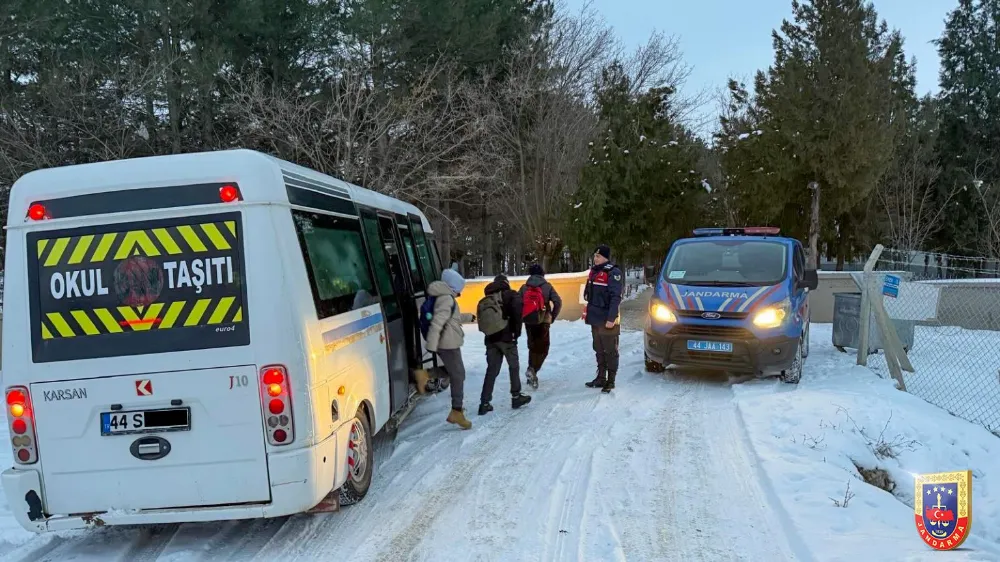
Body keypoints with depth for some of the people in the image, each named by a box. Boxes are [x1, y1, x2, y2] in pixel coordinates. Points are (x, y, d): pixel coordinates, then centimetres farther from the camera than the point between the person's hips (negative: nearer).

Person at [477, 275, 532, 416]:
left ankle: (484, 403, 1)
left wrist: (489, 331, 11)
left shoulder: (486, 299, 13)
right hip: (507, 337, -4)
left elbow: (481, 318, 7)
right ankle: (516, 397, 19)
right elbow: (517, 313, -16)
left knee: (492, 370, 7)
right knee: (514, 366, 14)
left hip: (491, 338, 4)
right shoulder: (511, 295, -1)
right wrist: (517, 332, -9)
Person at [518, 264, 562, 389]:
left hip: (528, 321, 3)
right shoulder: (547, 286, -1)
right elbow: (558, 302, -7)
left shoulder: (524, 287, 4)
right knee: (542, 348, 4)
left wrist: (521, 317, 10)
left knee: (533, 347, 19)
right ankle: (533, 369, -19)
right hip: (543, 321, -3)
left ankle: (532, 373, 19)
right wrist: (552, 317, 4)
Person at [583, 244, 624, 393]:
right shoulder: (594, 271, 13)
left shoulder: (613, 272, -12)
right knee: (599, 350, 15)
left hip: (607, 320, -8)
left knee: (610, 351, 1)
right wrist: (588, 312, 18)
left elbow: (616, 297, -18)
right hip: (595, 319, 8)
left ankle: (610, 381, 7)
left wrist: (611, 318, -22)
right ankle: (601, 378, 25)